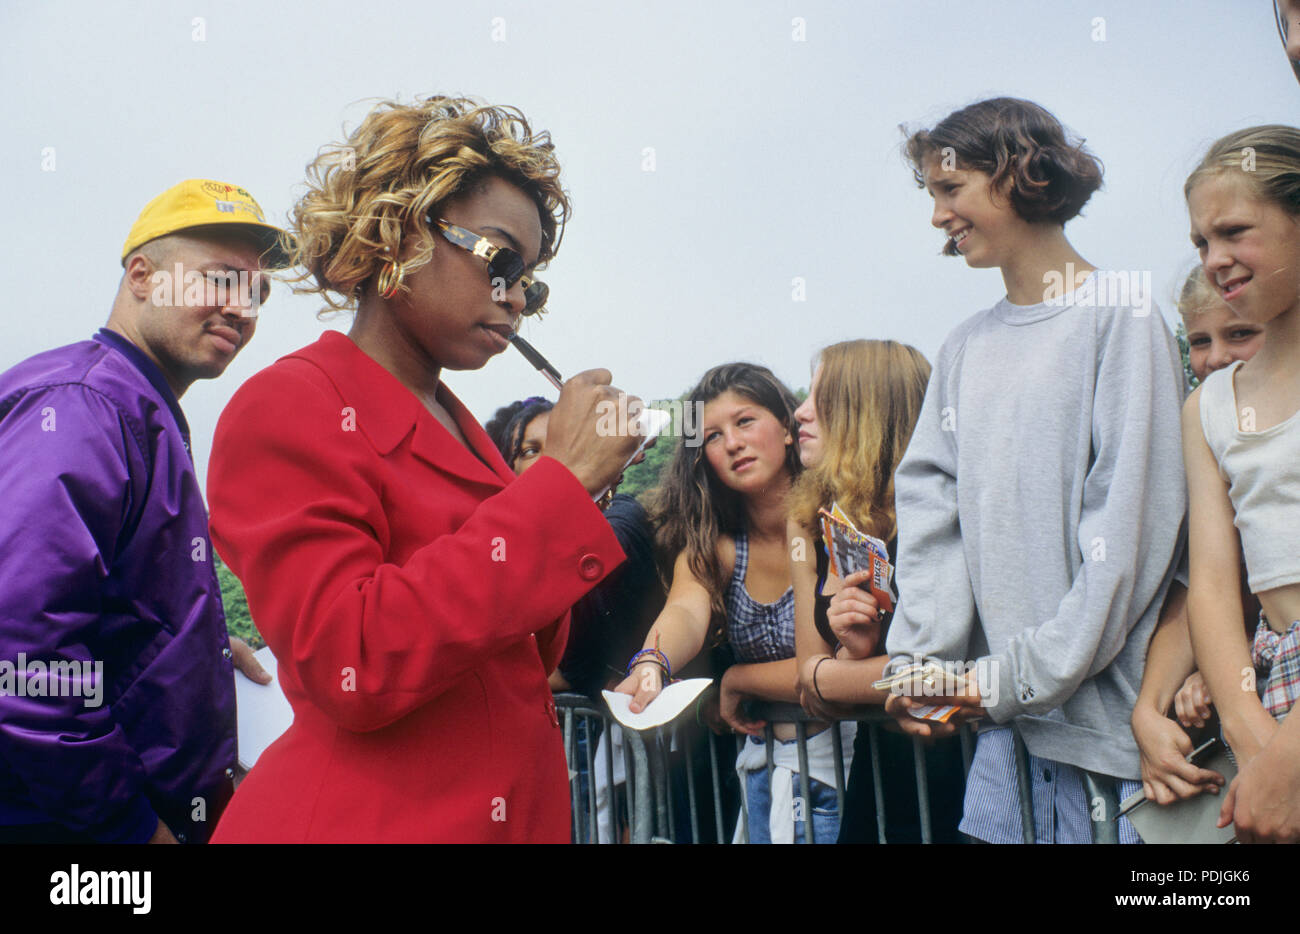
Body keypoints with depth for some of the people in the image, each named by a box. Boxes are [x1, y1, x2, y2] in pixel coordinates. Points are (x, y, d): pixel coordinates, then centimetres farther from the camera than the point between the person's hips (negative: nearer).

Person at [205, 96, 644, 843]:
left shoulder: (459, 429, 9)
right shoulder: (290, 405, -11)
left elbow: (525, 657, 13)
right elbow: (353, 667, -24)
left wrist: (579, 493, -1)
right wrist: (560, 481, -20)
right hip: (362, 816, -7)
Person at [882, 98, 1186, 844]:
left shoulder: (1119, 318, -5)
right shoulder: (967, 348, 13)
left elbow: (1129, 529, -12)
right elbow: (932, 509, 7)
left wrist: (1023, 674, -13)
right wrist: (918, 656, -5)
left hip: (1105, 711, -5)